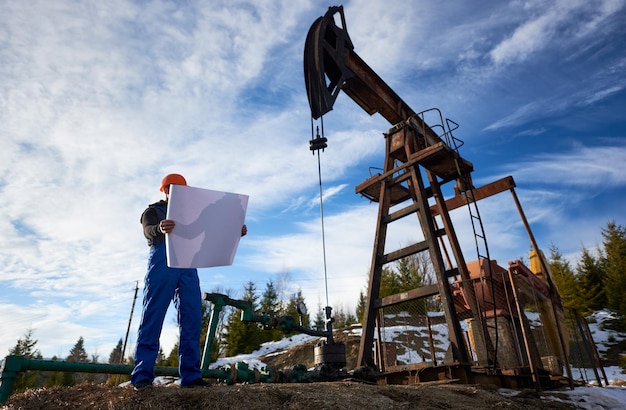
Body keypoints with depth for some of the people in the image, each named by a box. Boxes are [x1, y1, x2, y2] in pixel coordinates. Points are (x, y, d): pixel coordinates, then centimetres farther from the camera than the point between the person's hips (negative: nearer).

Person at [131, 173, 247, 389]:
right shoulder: (152, 211, 14)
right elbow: (149, 232, -8)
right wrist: (160, 229, -35)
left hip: (187, 266, 4)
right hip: (162, 263, -4)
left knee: (192, 318, -3)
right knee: (153, 318, -7)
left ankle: (190, 375, -1)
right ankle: (142, 375, -3)